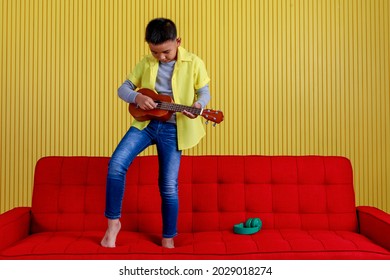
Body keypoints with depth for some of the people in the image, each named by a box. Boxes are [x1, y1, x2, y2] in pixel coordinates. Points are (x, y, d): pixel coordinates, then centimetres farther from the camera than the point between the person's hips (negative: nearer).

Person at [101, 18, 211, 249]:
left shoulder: (194, 63, -4)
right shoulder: (146, 63, 4)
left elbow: (205, 92, 3)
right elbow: (123, 88, 7)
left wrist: (198, 105, -20)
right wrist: (137, 97, -16)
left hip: (174, 129, -2)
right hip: (146, 122, 3)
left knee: (169, 186, 0)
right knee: (116, 164, -16)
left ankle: (168, 239, 19)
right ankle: (113, 222, 2)